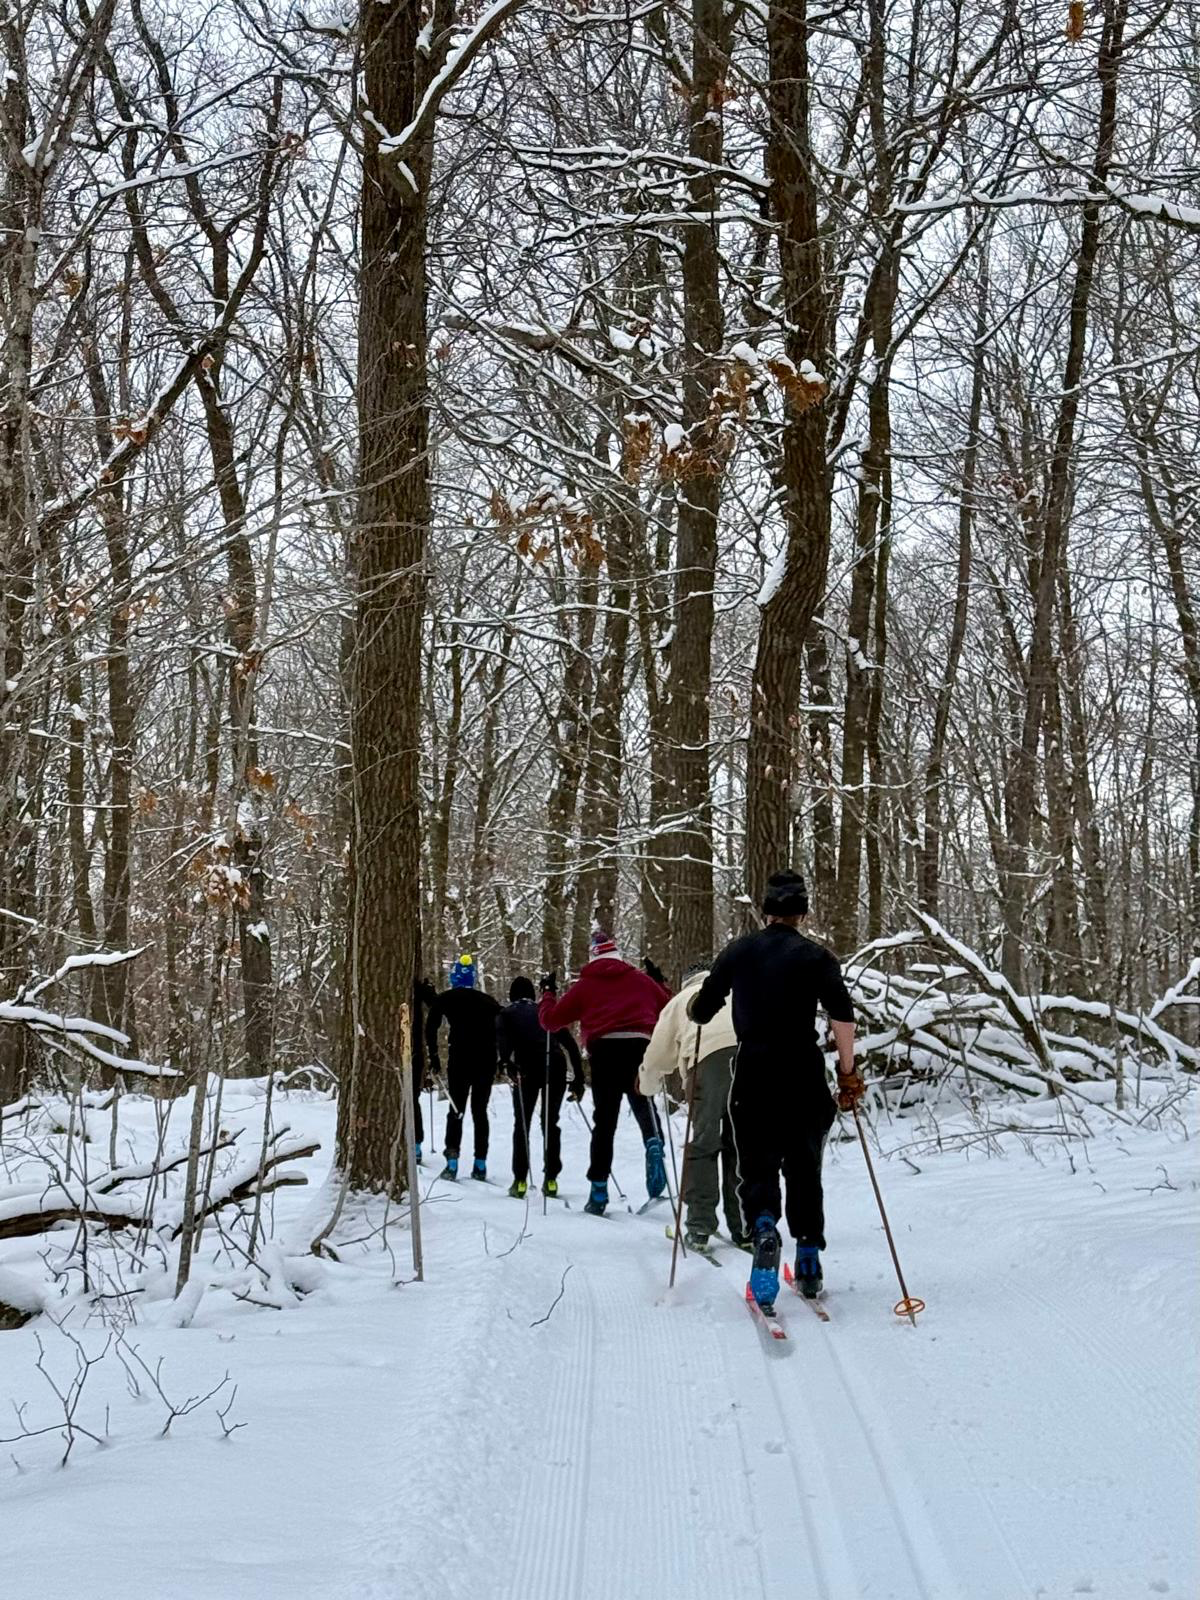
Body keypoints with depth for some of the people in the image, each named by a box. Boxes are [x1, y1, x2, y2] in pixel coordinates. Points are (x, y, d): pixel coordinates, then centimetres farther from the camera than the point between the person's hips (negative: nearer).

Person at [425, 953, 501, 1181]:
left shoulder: (446, 999, 8)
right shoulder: (487, 1000, 16)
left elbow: (431, 1027, -1)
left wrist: (433, 1056, 6)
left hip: (460, 1059, -2)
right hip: (487, 1059, 2)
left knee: (456, 1110, 5)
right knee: (480, 1111, 10)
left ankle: (452, 1161, -8)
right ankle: (480, 1165, 5)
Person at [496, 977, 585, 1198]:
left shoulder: (506, 1014, 20)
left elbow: (502, 1037, -4)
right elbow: (570, 1043, 19)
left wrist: (506, 1063, -20)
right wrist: (578, 1079, 19)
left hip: (528, 1065, -2)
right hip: (556, 1066, 2)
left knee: (522, 1123, 8)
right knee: (550, 1123, 15)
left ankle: (520, 1181, 0)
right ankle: (551, 1179, 10)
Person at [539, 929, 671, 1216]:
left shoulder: (585, 985, 14)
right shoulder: (641, 979, 16)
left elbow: (551, 1020, 15)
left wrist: (548, 993, 33)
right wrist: (659, 983, 40)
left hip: (603, 1052, 0)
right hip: (639, 1048, 0)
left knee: (604, 1122, 6)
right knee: (644, 1104, 11)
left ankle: (599, 1191, 4)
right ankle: (654, 1143, -25)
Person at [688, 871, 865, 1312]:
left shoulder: (738, 952, 5)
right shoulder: (815, 956, -1)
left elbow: (699, 1012, 6)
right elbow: (842, 1015, -14)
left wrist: (695, 1002, 29)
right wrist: (848, 1072, -8)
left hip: (753, 1075, 0)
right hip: (805, 1077, 0)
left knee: (756, 1167, 5)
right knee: (804, 1170, 16)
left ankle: (763, 1228, -27)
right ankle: (809, 1266, 17)